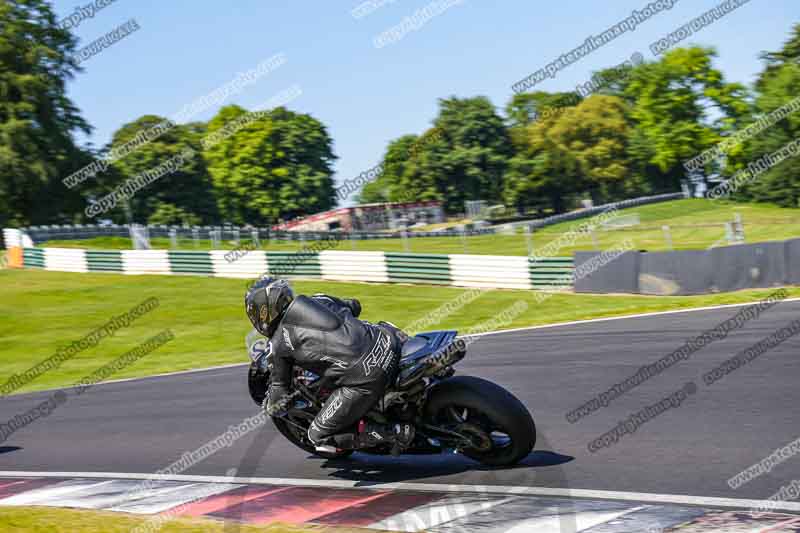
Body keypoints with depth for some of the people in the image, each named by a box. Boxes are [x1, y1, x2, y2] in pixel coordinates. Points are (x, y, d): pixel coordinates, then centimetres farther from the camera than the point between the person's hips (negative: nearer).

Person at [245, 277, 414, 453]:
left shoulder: (277, 345, 7)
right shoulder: (319, 300, 21)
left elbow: (277, 405, 12)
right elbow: (354, 306, 42)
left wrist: (270, 404, 35)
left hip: (365, 379, -6)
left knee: (319, 436, 8)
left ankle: (396, 432, -2)